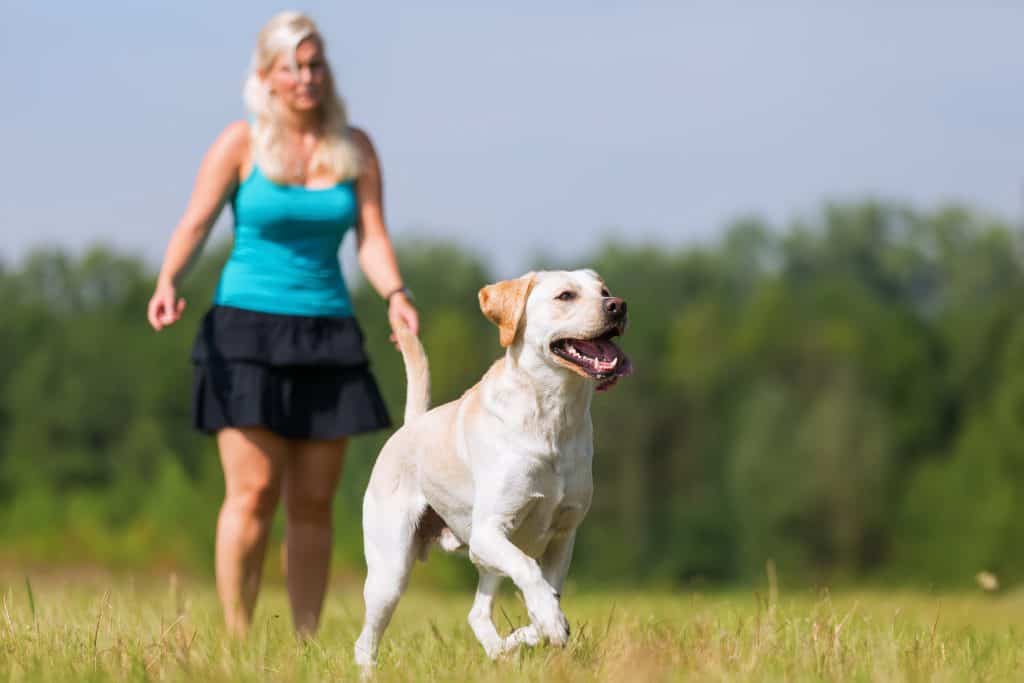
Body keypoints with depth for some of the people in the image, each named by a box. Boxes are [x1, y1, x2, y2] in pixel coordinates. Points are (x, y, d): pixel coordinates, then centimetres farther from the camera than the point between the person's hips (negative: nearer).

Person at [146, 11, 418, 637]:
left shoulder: (356, 149, 6)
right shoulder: (241, 144, -3)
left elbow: (373, 238, -1)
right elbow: (195, 225, -10)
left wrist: (395, 295, -21)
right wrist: (168, 285, -29)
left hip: (326, 335, 3)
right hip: (248, 328, -3)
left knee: (314, 502, 4)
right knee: (254, 491, -11)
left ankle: (308, 646, 8)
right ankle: (237, 642, -5)